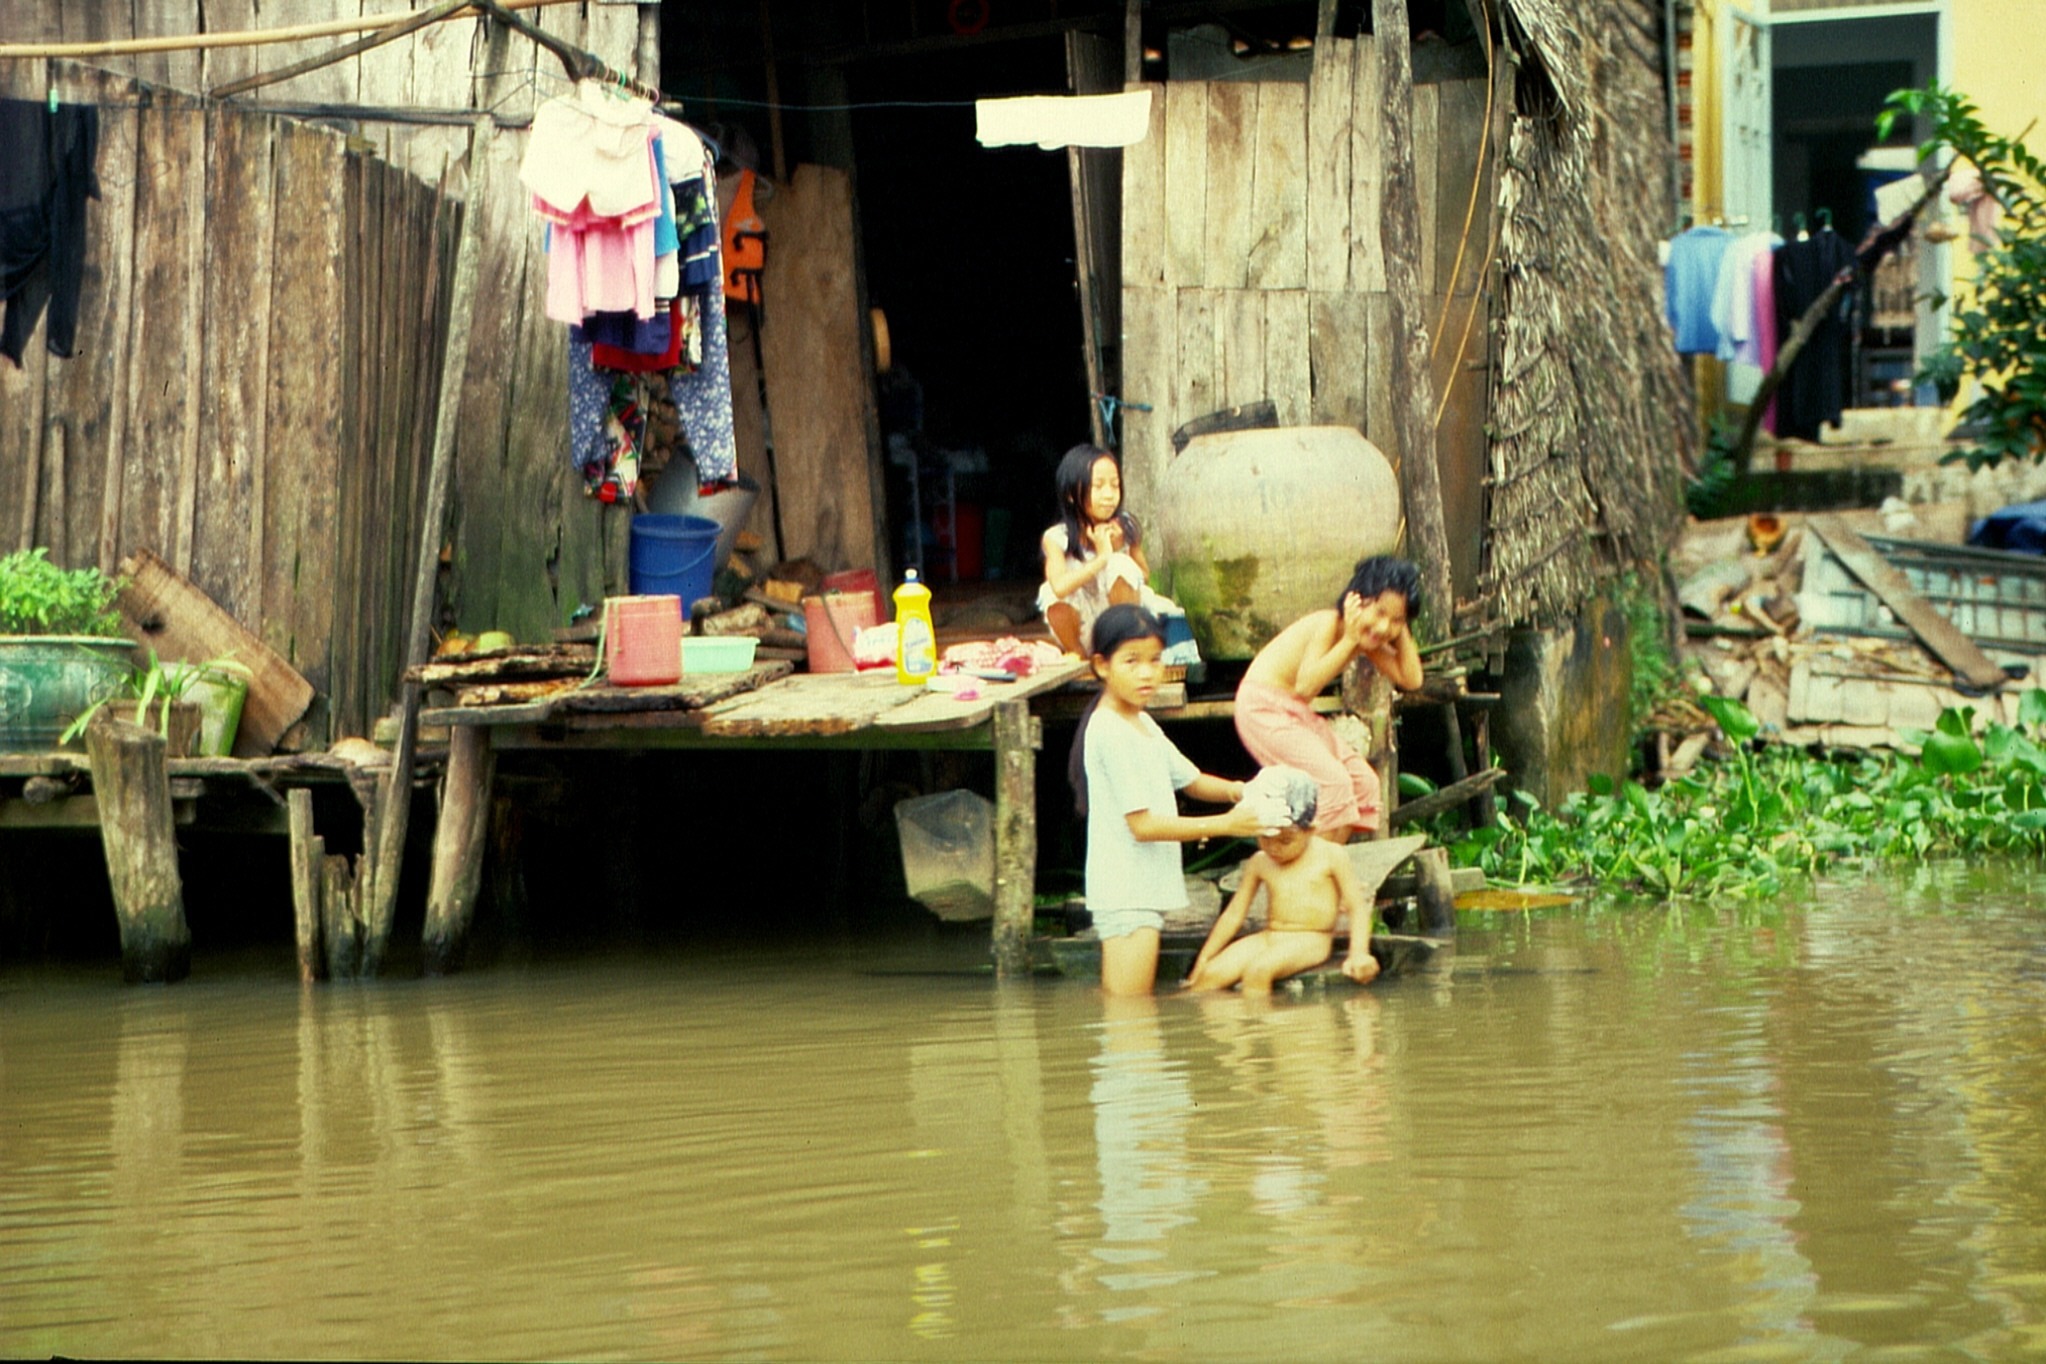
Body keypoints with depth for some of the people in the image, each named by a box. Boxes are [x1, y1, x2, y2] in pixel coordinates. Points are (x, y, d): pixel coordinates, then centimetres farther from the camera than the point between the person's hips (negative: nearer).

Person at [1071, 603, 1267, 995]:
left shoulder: (1142, 724, 15)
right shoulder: (1110, 732, -16)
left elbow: (1191, 780, 24)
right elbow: (1143, 824, -19)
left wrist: (1237, 791, 1)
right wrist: (1226, 824, -20)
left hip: (1145, 889, 10)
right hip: (1126, 895, -10)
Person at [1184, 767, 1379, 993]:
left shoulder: (1331, 857, -1)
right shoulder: (1259, 862, 12)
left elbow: (1357, 907, -2)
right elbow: (1234, 914, 17)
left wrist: (1359, 954, -17)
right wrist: (1203, 959, 13)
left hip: (1310, 940, -5)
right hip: (1268, 938, 5)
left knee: (1258, 970, -34)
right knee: (1211, 974, -18)